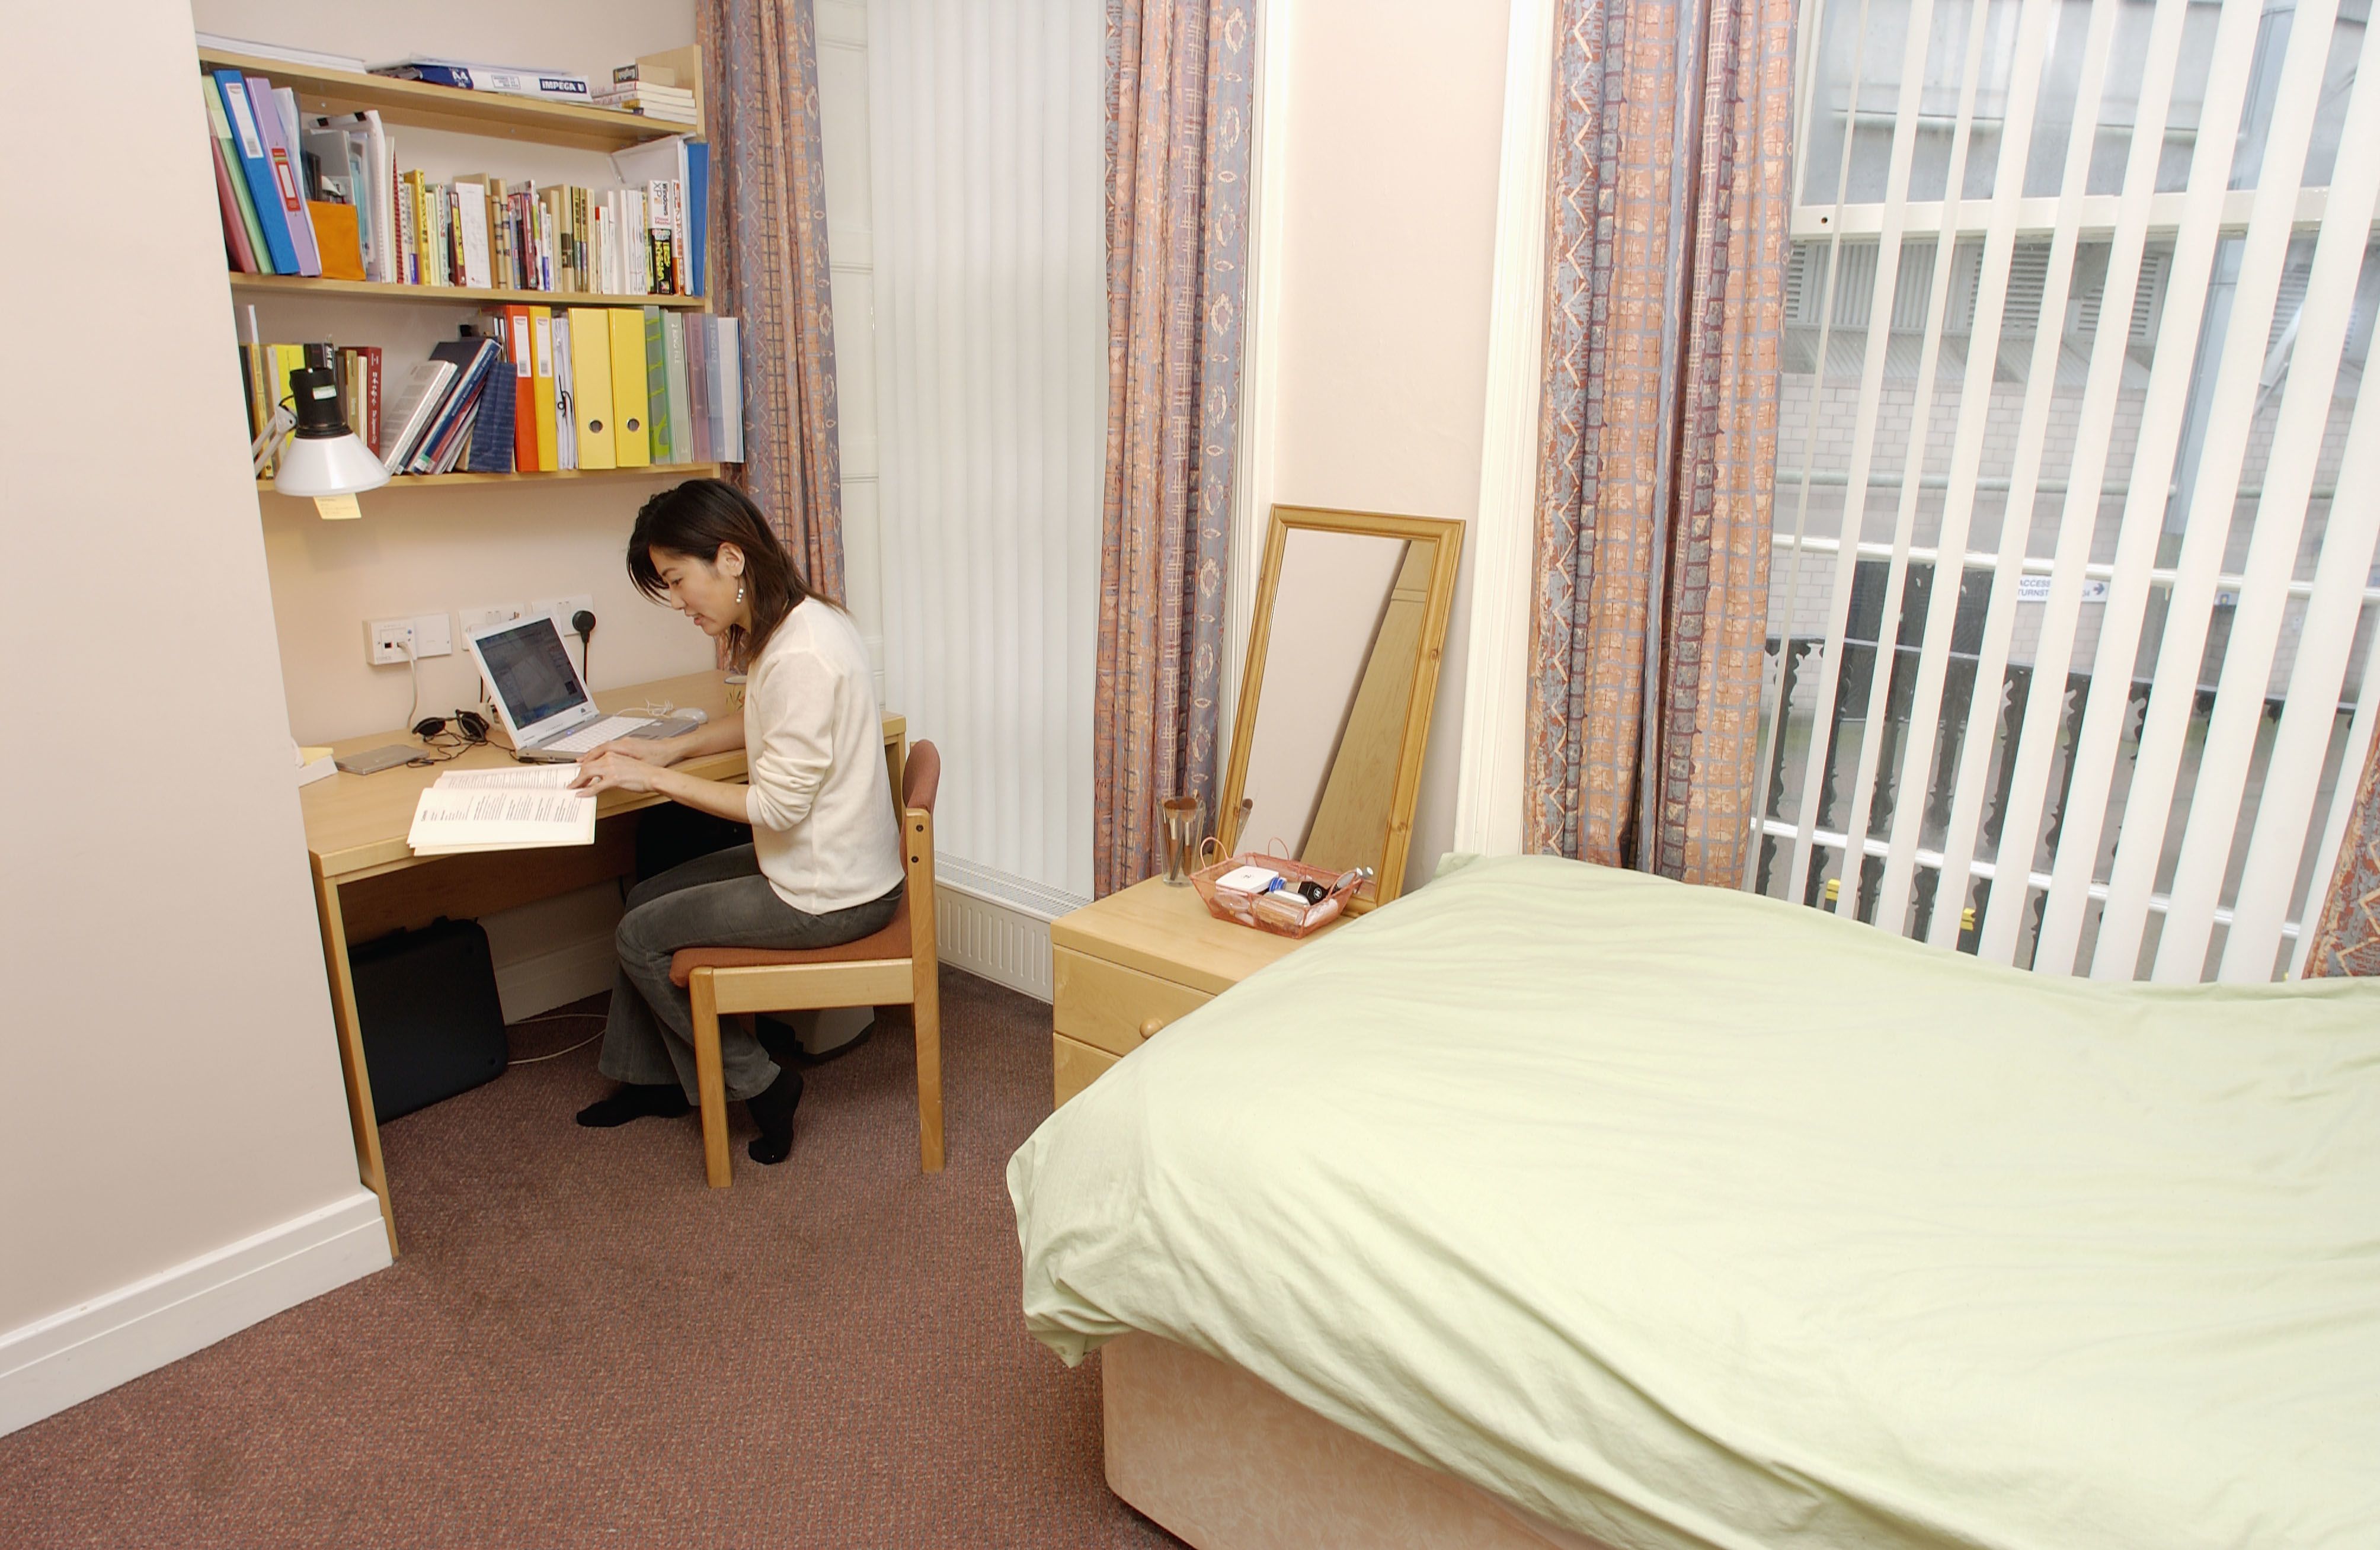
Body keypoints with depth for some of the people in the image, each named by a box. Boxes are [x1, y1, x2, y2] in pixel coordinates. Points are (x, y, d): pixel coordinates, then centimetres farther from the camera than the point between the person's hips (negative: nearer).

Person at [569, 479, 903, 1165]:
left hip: (830, 894, -10)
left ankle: (758, 1084, 15)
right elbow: (763, 724, 22)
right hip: (813, 860, 10)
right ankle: (655, 1078, 34)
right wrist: (669, 747, 9)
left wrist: (654, 776, -16)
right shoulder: (793, 622, 4)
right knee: (648, 898, 18)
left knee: (641, 936, 3)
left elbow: (779, 803, -25)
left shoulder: (800, 655, -28)